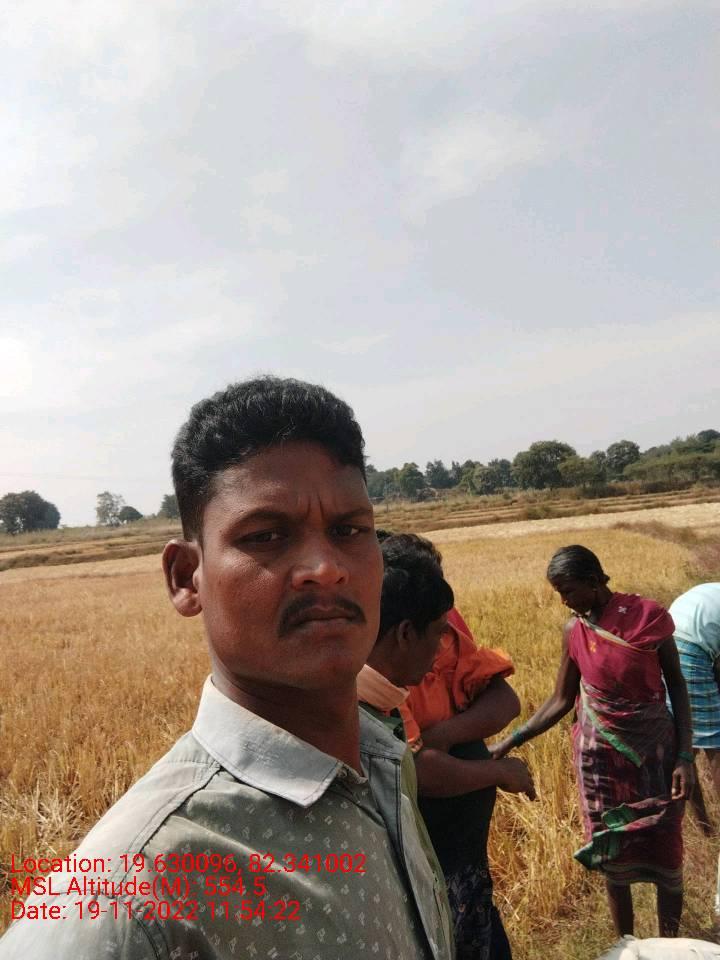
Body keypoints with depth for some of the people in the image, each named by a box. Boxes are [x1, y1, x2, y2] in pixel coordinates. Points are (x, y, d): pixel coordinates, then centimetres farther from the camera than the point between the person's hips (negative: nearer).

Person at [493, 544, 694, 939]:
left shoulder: (649, 616, -14)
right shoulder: (574, 631, -7)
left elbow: (677, 687, -4)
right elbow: (561, 700, 0)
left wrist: (684, 756, -10)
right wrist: (509, 742, -6)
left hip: (656, 750, -1)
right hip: (602, 756, 2)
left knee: (665, 852, 8)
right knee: (613, 854, 12)